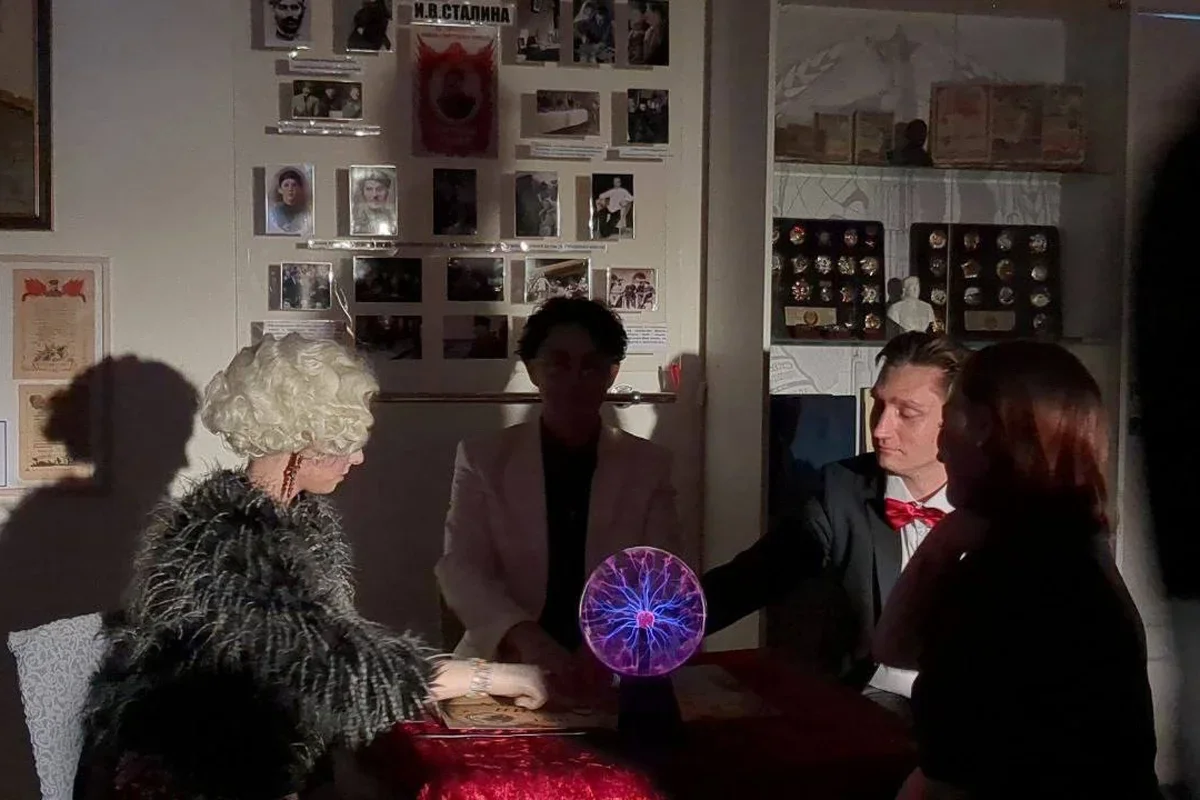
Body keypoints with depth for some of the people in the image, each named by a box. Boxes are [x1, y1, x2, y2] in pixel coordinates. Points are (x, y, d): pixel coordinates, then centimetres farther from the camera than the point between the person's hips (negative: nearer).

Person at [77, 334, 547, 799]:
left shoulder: (303, 514, 3)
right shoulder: (225, 545, -25)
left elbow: (329, 644, 2)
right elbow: (340, 668, -26)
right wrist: (500, 677, -21)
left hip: (265, 758, 8)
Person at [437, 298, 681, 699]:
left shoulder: (649, 464, 7)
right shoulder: (482, 458, 5)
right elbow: (462, 568, -6)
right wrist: (523, 635, -25)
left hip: (613, 671, 1)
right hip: (506, 665, -1)